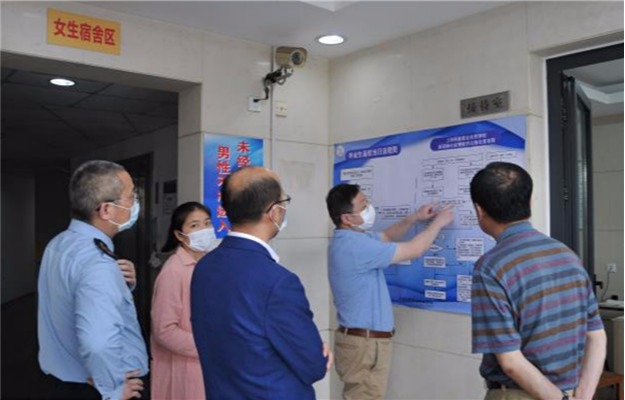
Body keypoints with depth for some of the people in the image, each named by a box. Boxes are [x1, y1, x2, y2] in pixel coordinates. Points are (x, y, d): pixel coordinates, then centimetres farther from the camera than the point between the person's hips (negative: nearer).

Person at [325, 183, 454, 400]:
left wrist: (413, 218, 10)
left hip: (364, 339, 10)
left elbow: (387, 236, 25)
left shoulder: (351, 238, 7)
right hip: (364, 342, -10)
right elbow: (414, 250, -17)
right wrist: (438, 222, -2)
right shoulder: (355, 246, -25)